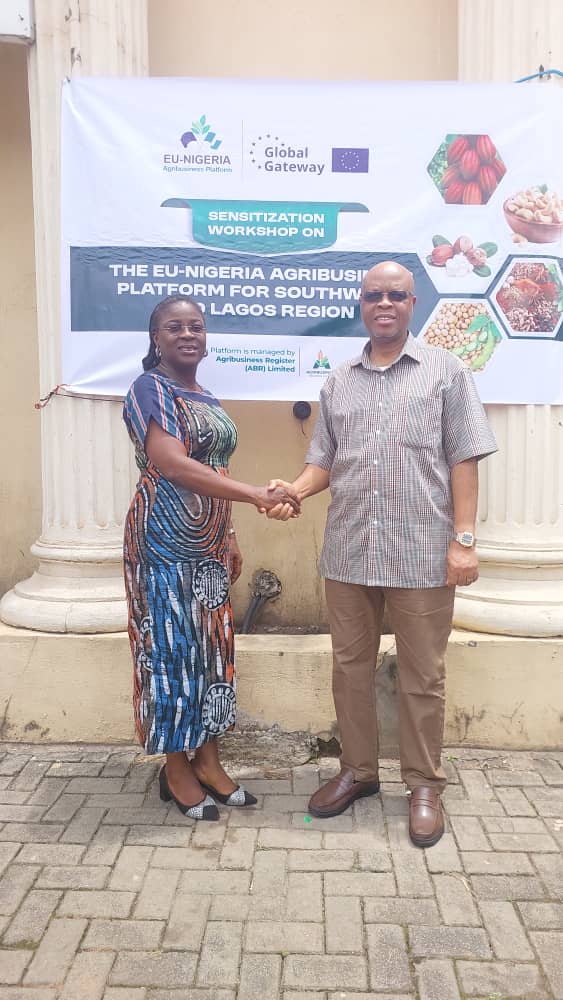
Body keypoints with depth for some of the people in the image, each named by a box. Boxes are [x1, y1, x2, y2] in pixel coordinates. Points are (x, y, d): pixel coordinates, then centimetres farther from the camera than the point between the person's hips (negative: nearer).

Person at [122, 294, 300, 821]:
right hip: (166, 536, -8)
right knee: (173, 643, 0)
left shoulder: (207, 400, 14)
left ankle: (207, 759, 22)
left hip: (207, 540, 8)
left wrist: (229, 535, 16)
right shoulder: (149, 388, -10)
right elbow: (172, 464, -24)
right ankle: (176, 768, 15)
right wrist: (257, 494, -29)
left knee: (210, 641, 10)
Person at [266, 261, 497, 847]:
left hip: (422, 552, -3)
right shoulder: (338, 383, 13)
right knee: (350, 667, 13)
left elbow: (463, 460, -2)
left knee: (422, 677, 7)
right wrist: (295, 489, -9)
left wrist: (463, 539, -9)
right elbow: (325, 460, 13)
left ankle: (424, 786, 24)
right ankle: (357, 770, 32)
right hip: (348, 553, 4)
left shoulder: (445, 372, 3)